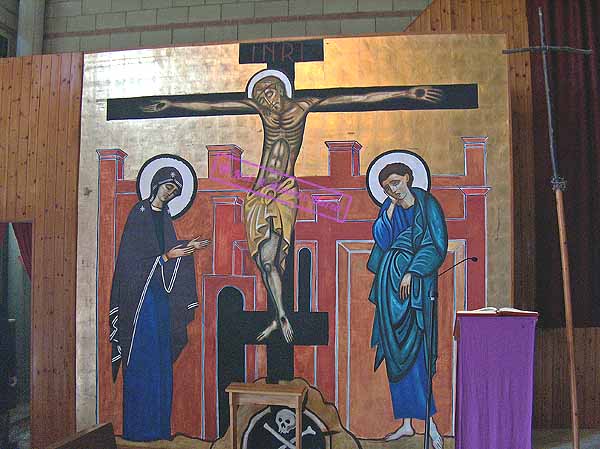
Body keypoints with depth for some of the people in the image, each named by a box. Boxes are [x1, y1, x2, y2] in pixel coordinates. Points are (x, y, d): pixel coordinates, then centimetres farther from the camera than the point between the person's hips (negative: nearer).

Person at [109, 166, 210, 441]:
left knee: (161, 358, 10)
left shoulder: (164, 215, 14)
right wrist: (166, 256, -17)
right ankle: (137, 426, 7)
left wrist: (187, 247, 3)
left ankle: (158, 424, 19)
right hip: (141, 292, -7)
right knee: (141, 358, -3)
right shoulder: (138, 213, -7)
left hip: (161, 293, 7)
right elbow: (133, 256, -12)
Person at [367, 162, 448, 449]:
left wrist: (412, 272, -16)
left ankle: (428, 423, 1)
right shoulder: (389, 207, 12)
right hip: (389, 282, 6)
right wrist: (391, 208, -6)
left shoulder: (426, 204, -3)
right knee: (395, 353, 6)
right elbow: (382, 240, 0)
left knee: (411, 352, -9)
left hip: (415, 283, -6)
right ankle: (406, 422, 15)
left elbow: (437, 244, -9)